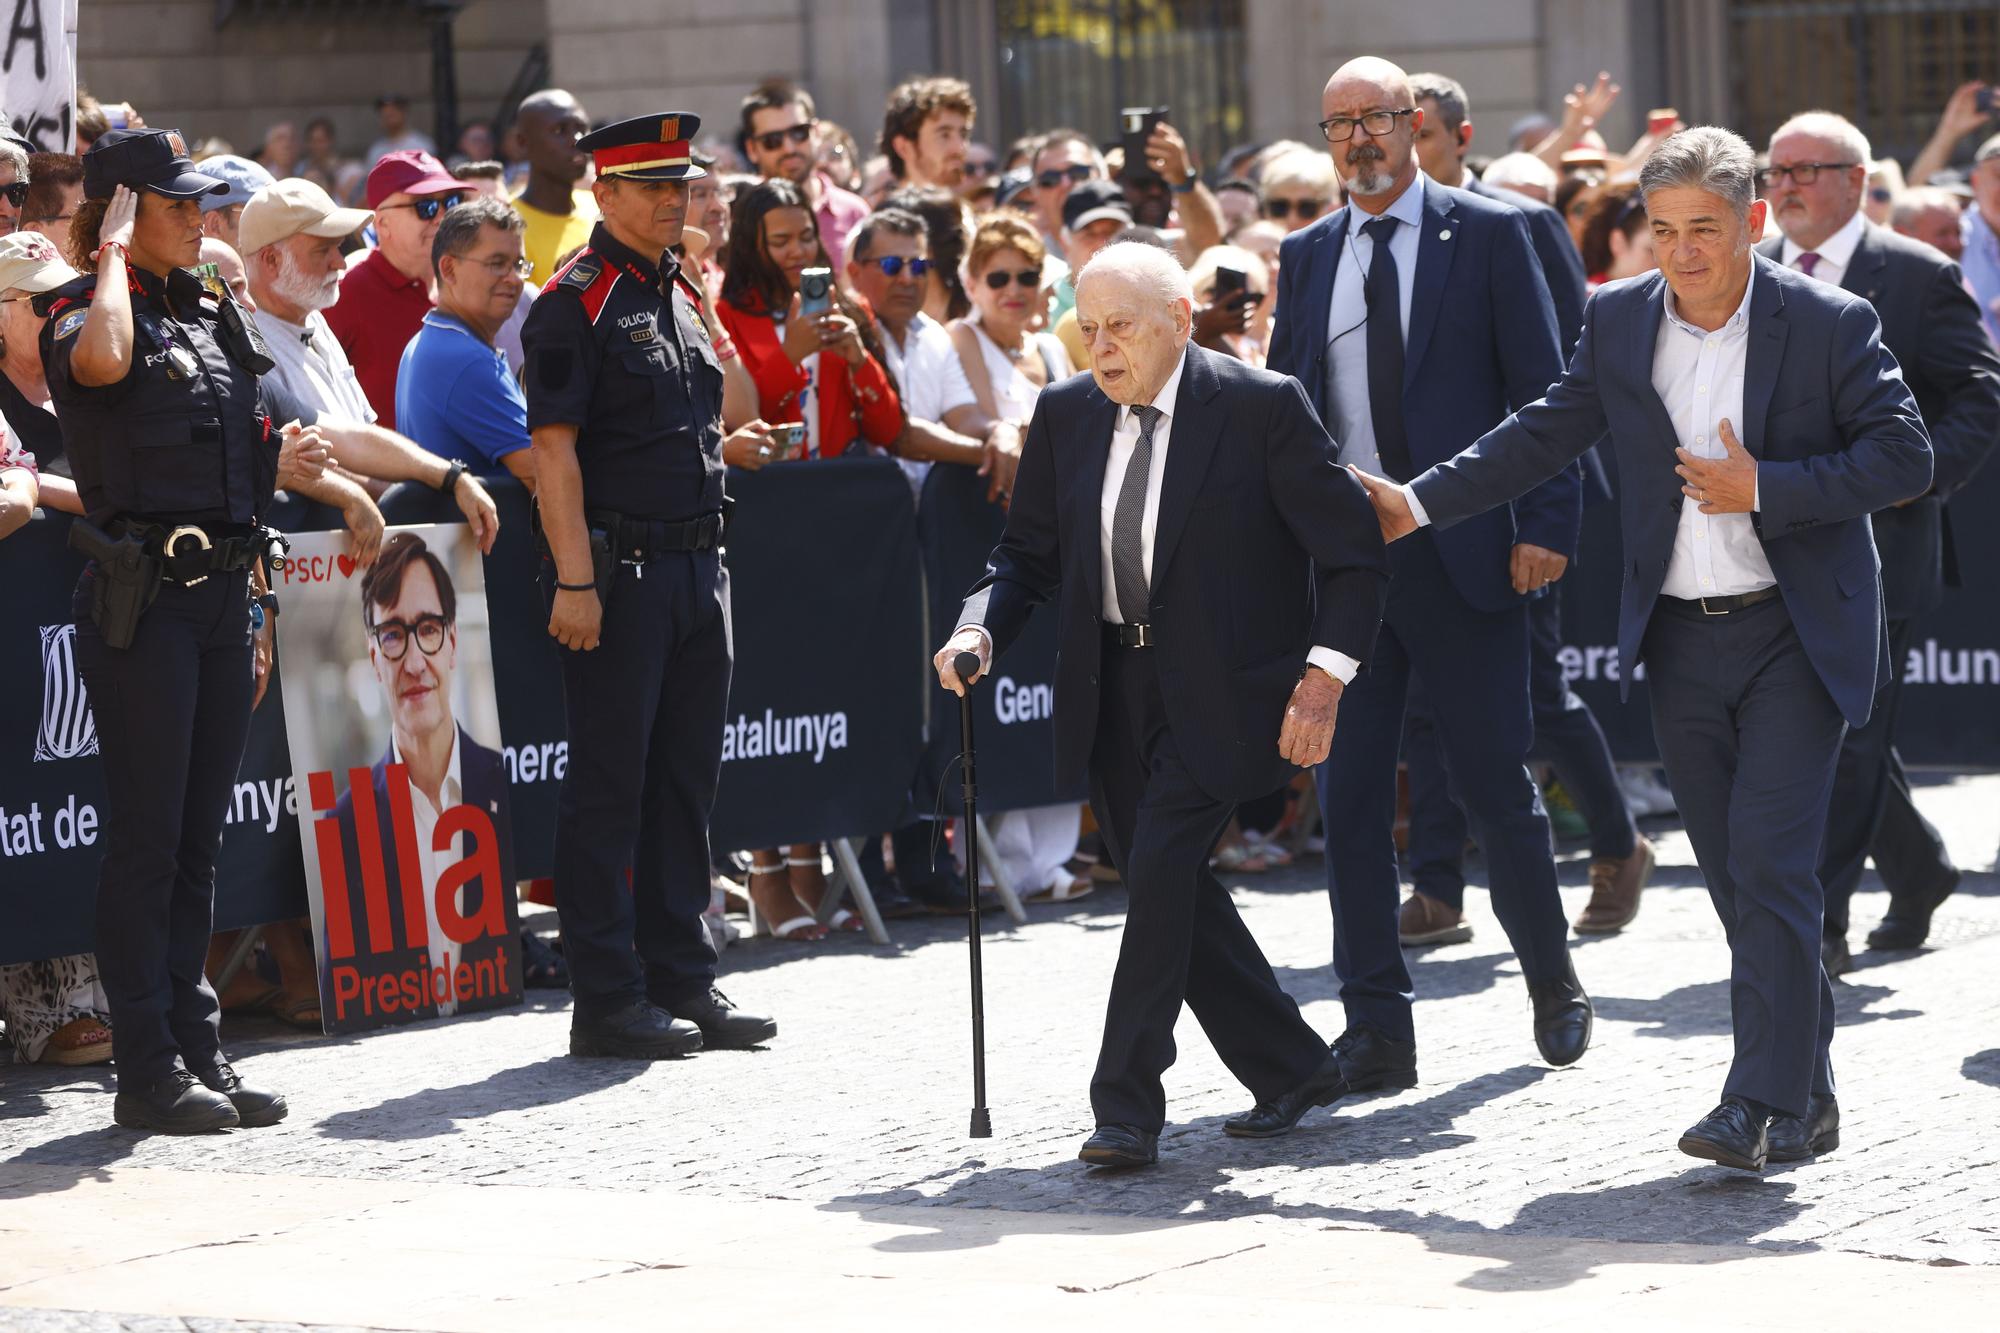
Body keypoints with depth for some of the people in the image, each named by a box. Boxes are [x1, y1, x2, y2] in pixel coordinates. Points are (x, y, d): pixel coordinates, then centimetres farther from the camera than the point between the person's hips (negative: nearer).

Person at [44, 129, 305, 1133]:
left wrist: (250, 595, 20)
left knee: (199, 837, 11)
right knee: (145, 837, -4)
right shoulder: (83, 309, -7)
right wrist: (113, 252, -17)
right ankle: (146, 1070, 0)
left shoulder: (211, 314, 16)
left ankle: (196, 1049, 17)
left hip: (222, 595, 7)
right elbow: (103, 360, -33)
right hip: (142, 600, -7)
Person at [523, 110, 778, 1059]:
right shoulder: (575, 302, -9)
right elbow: (553, 447, -15)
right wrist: (575, 581, -20)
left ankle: (682, 979, 19)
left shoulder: (681, 293, 16)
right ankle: (608, 999, 2)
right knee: (610, 783, -3)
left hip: (697, 561, 8)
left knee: (686, 778, 12)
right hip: (618, 565, -8)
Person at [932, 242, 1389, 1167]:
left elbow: (1352, 553, -7)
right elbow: (1028, 553, 13)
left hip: (1219, 688, -6)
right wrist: (981, 628, -8)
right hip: (1112, 690, 6)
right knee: (1172, 892, 8)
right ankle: (1292, 1070, 25)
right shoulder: (1065, 416, 5)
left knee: (1160, 868, -17)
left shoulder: (1261, 407, -10)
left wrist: (1325, 674, -18)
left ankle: (1128, 1107, -11)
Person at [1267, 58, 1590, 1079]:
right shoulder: (1306, 257, 12)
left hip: (1461, 553, -4)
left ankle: (1552, 982, 23)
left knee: (1494, 782, 2)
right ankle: (1377, 1027, 8)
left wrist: (1546, 523, -10)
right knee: (1347, 792, 2)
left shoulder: (1488, 234, 0)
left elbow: (1541, 389, -2)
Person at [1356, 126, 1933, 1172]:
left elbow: (1904, 456, -9)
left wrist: (1765, 489, -18)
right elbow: (1545, 435, 12)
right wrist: (1420, 503, 6)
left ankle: (1761, 1104, -13)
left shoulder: (1829, 323, -7)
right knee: (1738, 881, 8)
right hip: (1681, 642, 4)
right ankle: (1805, 1097, 17)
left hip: (1797, 635, -4)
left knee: (1770, 866, -13)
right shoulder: (1619, 321, 5)